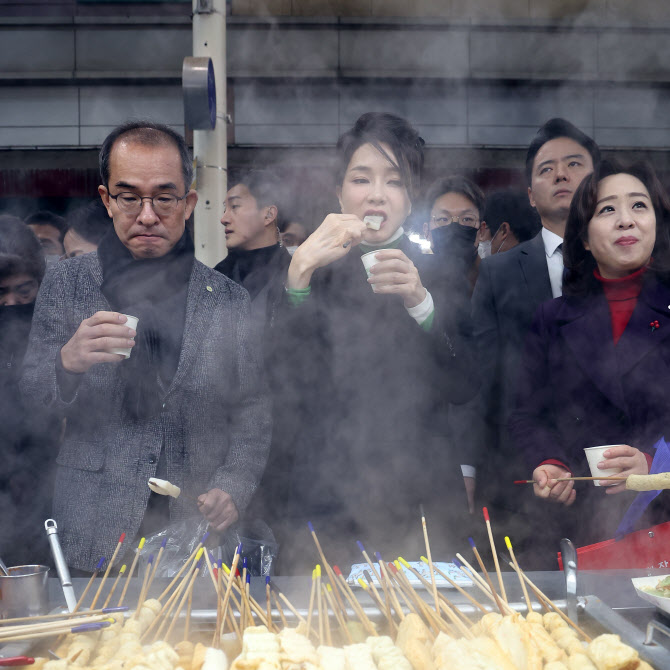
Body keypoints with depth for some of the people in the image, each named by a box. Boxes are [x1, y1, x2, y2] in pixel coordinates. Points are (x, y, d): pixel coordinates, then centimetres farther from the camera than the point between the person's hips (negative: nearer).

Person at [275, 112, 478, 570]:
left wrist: (420, 302, -22)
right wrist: (299, 273, -21)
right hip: (325, 495, 0)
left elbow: (465, 388, -8)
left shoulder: (438, 272, 4)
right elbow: (294, 374, -10)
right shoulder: (317, 272, 5)